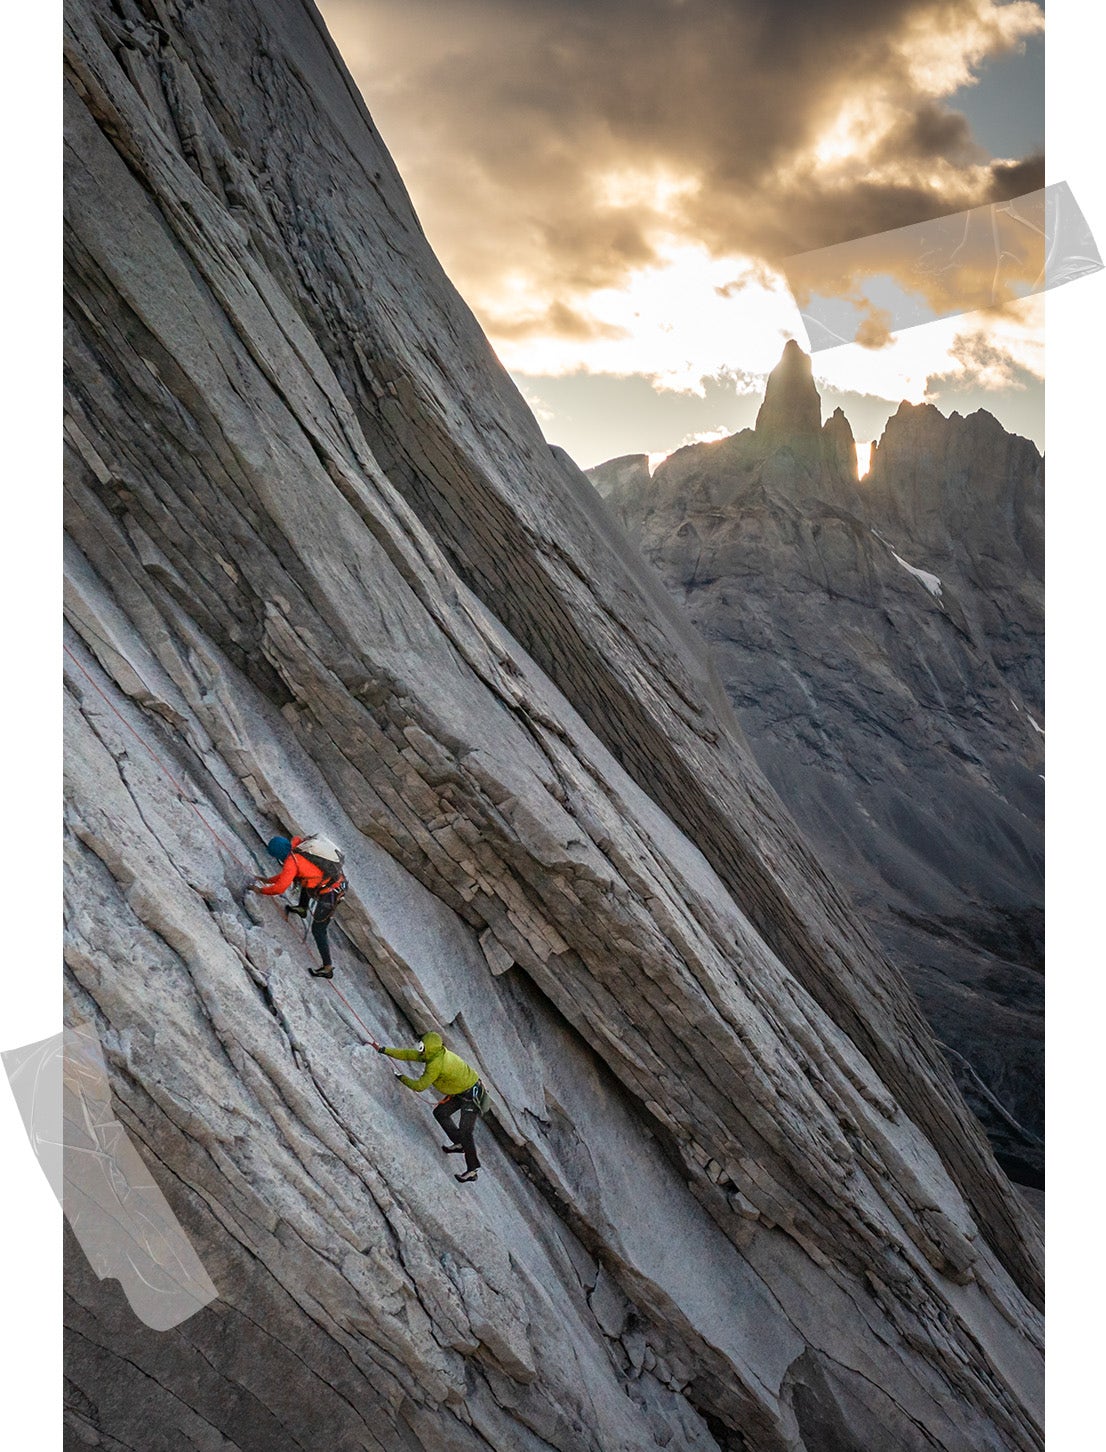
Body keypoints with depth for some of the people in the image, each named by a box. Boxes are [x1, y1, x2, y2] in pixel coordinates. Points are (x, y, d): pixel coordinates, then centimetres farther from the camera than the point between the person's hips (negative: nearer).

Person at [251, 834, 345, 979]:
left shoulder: (291, 861, -14)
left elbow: (279, 888, -16)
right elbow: (287, 873, 26)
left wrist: (261, 890, 0)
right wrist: (269, 880, 28)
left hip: (329, 895, -8)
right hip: (340, 884, 8)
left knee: (318, 930, 9)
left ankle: (327, 968, 13)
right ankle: (302, 908, 42)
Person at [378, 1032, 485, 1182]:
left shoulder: (436, 1063, -30)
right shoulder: (435, 1052, -4)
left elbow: (419, 1086, -22)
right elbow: (408, 1054, 2)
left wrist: (401, 1077, -7)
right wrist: (383, 1050, 1)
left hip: (471, 1094, -10)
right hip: (461, 1090, 10)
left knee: (465, 1131, -9)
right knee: (440, 1112, 15)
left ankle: (472, 1170, 0)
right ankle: (459, 1144, 26)